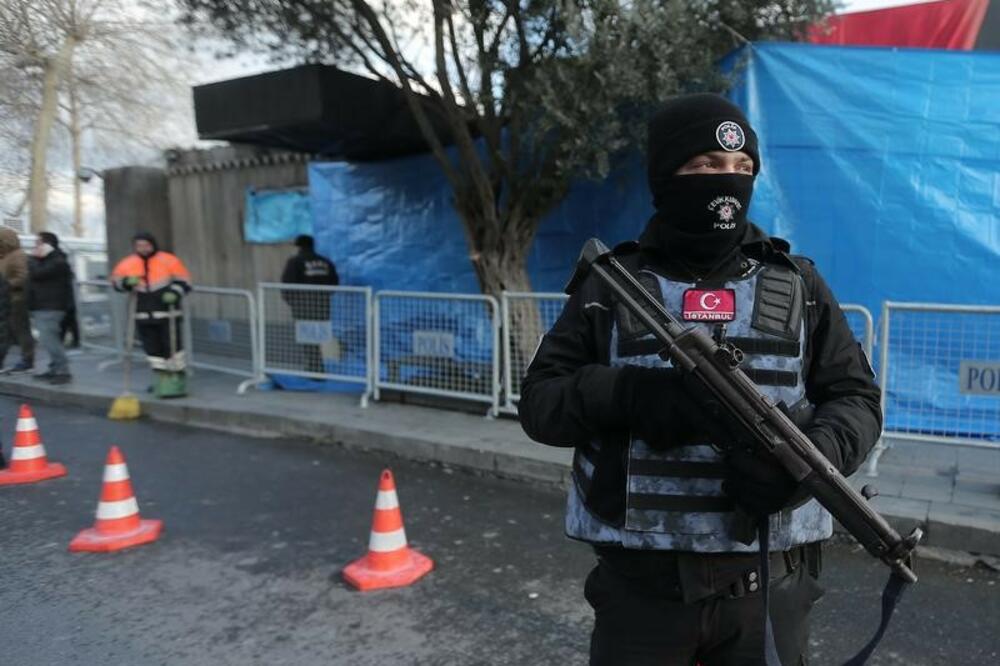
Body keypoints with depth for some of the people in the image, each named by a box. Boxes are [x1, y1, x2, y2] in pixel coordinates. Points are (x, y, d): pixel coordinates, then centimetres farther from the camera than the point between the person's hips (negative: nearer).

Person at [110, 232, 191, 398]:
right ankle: (163, 378, 18)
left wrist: (175, 292, -19)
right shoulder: (128, 264, 6)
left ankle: (178, 378, 7)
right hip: (143, 316, 4)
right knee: (153, 348, 7)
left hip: (167, 314, -4)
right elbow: (115, 280, 15)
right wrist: (127, 281, -7)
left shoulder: (168, 261, -5)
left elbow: (184, 280, -2)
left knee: (171, 346, -4)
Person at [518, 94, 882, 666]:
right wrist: (630, 393, -20)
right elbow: (539, 403, -1)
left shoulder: (798, 284, 5)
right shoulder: (611, 286, 1)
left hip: (767, 584, 2)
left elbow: (857, 398, 6)